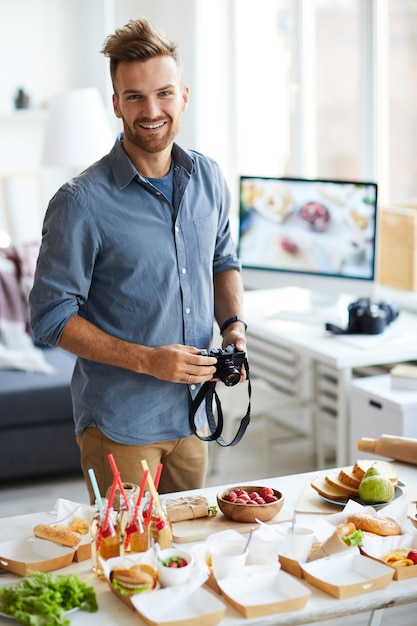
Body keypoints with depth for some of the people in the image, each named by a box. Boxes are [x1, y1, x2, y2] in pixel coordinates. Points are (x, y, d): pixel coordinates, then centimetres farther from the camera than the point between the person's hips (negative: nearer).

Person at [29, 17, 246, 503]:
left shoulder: (208, 178, 2)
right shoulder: (82, 202, -16)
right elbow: (51, 317, -13)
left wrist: (233, 326, -1)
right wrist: (148, 360, -20)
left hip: (191, 412, 6)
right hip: (118, 424, -5)